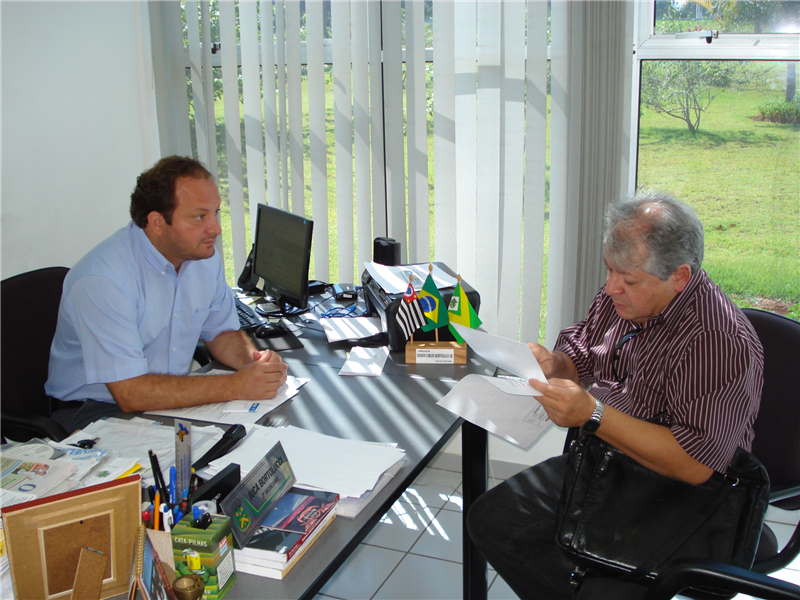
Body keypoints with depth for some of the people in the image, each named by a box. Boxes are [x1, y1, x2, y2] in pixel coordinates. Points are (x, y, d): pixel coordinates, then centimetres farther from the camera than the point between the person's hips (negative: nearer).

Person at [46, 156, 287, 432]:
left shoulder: (205, 256, -1)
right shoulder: (103, 279, -26)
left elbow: (222, 332, 12)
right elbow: (131, 393, -29)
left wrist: (255, 359, -11)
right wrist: (236, 386, -29)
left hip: (174, 398, 8)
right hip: (99, 412, -7)